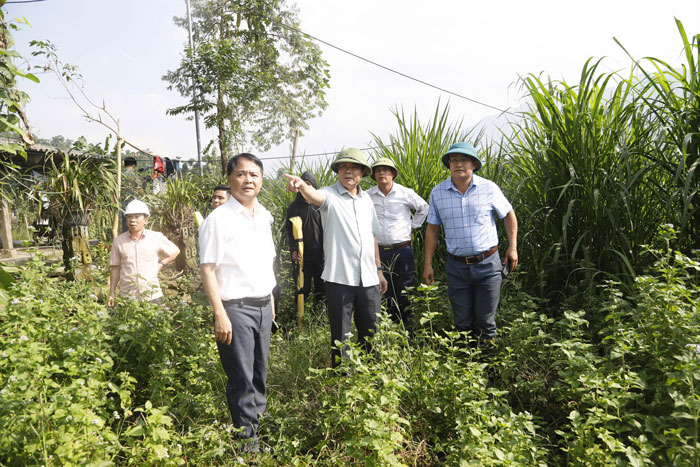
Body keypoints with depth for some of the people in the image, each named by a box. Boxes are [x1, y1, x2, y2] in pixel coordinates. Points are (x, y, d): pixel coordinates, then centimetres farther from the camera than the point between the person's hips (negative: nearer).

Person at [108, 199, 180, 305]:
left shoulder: (157, 238, -1)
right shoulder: (119, 241, 2)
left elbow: (175, 251, 13)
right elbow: (115, 268, 8)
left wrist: (160, 264, 1)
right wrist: (112, 294, 7)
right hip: (127, 296, 1)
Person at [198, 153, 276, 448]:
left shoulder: (264, 216, 8)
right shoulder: (219, 219, -12)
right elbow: (207, 269, -13)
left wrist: (271, 300, 16)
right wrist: (220, 314, -17)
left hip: (263, 305, 6)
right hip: (236, 308, -6)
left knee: (260, 372, 18)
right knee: (241, 378, 4)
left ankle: (259, 422, 36)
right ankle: (246, 436, 21)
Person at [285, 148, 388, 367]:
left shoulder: (366, 199, 12)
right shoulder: (330, 195, -6)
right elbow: (315, 196, -30)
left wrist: (379, 270, 18)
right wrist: (302, 186, -53)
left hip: (369, 279, 5)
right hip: (339, 278, -5)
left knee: (371, 334, 17)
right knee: (340, 337, 5)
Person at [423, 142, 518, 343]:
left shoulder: (489, 188, -5)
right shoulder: (438, 193, -1)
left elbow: (509, 215, 9)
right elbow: (432, 229, 6)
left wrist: (512, 247, 3)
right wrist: (428, 264, 4)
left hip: (487, 264, -1)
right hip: (456, 267, 1)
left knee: (485, 323, 9)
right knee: (463, 324, 11)